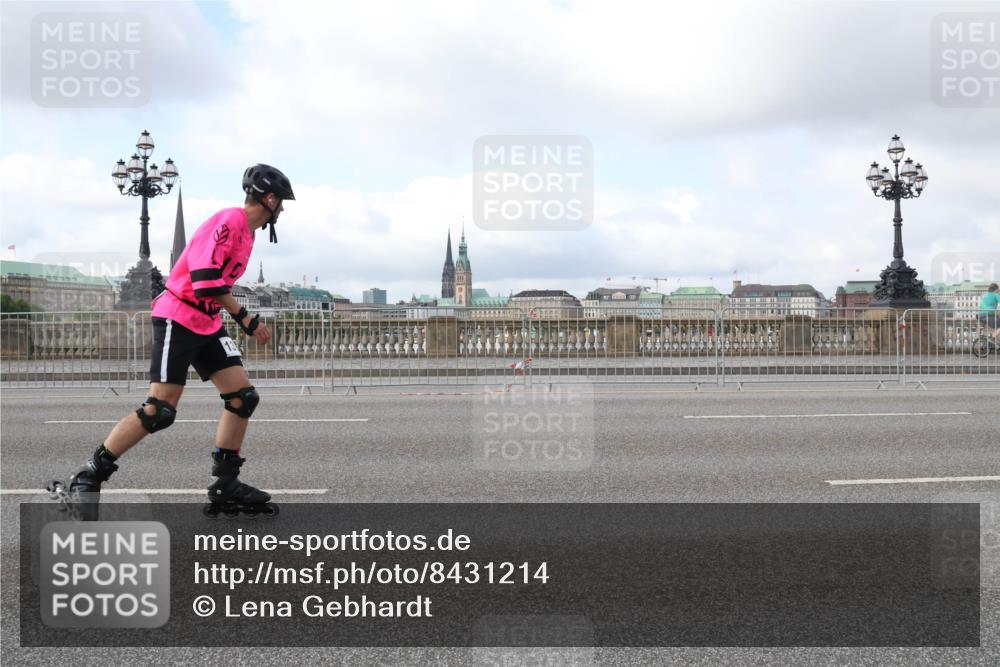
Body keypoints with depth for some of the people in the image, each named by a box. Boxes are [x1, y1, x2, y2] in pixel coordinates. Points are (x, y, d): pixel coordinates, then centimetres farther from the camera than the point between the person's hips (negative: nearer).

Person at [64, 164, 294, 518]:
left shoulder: (246, 230, 15)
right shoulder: (230, 220, -15)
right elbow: (207, 278, -23)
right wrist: (243, 316, -18)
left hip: (207, 324, 10)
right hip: (178, 319, -10)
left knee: (243, 396, 1)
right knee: (159, 411, -12)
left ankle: (225, 486, 7)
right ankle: (89, 477, 1)